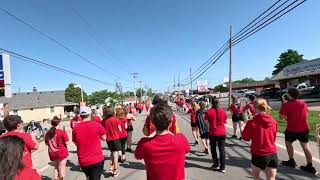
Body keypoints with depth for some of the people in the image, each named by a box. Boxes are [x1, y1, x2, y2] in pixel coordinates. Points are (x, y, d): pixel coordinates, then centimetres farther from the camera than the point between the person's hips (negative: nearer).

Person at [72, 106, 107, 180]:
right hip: (97, 159, -3)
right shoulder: (97, 125, -12)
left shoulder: (75, 128, -4)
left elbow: (76, 143, 9)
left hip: (83, 161, 4)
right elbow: (104, 138, 0)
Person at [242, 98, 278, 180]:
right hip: (273, 154, 4)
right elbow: (274, 137, 12)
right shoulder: (273, 121, -3)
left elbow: (246, 137, -4)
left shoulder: (252, 122, -18)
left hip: (258, 154, -4)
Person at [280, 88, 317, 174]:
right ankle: (310, 166, 15)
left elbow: (282, 116, -13)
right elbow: (306, 113, 12)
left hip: (292, 129, -4)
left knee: (288, 143, 17)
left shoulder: (286, 104, -15)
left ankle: (291, 161, 24)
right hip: (304, 128, 4)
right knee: (305, 146, 11)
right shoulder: (303, 102, 1)